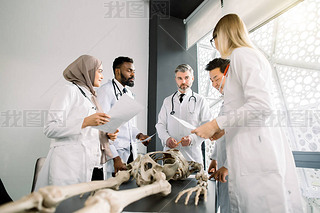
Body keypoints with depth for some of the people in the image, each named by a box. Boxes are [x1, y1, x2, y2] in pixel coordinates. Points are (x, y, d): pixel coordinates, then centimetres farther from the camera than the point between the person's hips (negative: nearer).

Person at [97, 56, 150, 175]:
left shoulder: (129, 93, 15)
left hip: (129, 151, 8)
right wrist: (116, 157, -20)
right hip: (114, 153, -7)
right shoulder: (106, 90, -11)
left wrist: (138, 135, 1)